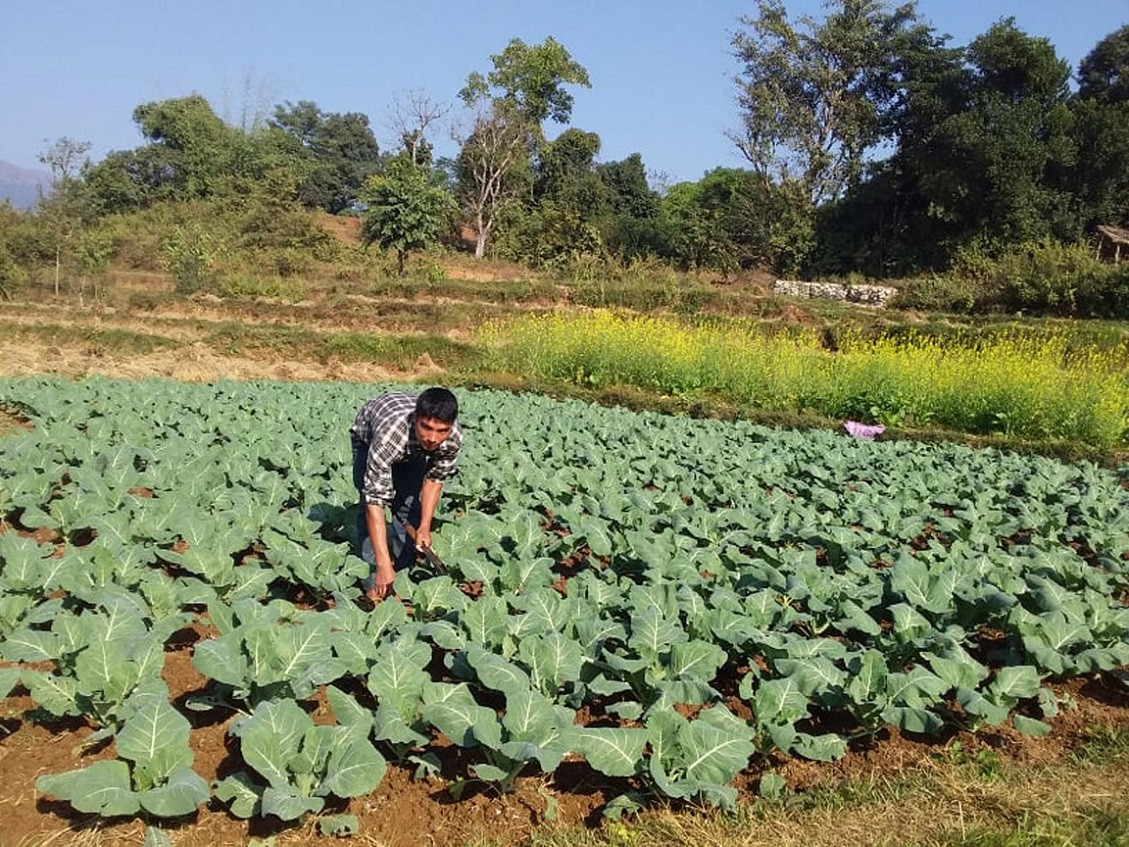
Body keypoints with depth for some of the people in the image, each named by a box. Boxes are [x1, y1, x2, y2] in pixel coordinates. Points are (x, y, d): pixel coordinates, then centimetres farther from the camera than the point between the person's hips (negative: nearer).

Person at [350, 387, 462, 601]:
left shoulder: (454, 437, -36)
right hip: (368, 437, -3)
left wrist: (425, 526, -21)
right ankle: (373, 581, -10)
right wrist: (384, 566, -51)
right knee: (368, 502, -18)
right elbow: (375, 501, -48)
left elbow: (434, 478, -14)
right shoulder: (389, 435, -49)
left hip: (413, 450, 3)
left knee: (410, 507, -7)